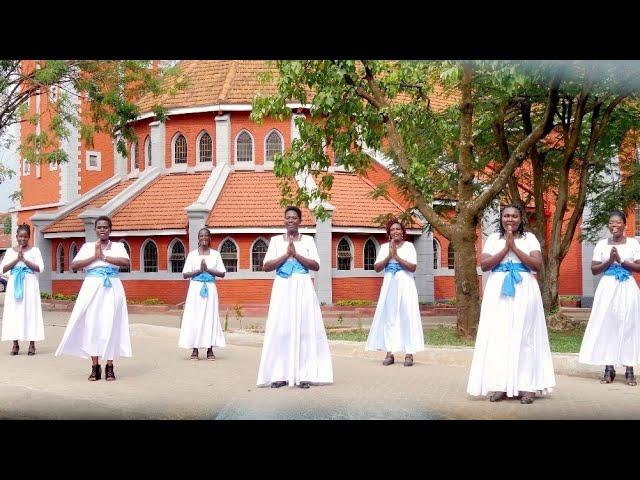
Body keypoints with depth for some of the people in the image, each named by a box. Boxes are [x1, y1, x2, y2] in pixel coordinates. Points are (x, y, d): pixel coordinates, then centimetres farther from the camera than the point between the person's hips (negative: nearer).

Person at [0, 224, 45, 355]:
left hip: (29, 284, -2)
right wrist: (17, 259, -9)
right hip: (14, 285, 2)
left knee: (30, 311, -4)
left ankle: (32, 344, -1)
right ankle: (15, 344, 4)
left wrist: (24, 259, -11)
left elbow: (40, 268, -5)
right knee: (14, 312, -1)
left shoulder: (34, 250, 5)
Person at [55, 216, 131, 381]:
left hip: (112, 289, -1)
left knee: (110, 326, -3)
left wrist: (104, 257, -10)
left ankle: (109, 367, 2)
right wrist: (95, 257, -8)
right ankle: (95, 367, 4)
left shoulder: (118, 246, 8)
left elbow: (126, 262, -11)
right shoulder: (88, 246, 10)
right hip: (92, 288, 1)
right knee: (91, 325, -3)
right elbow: (74, 265, -2)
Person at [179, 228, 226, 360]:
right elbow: (185, 274, 0)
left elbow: (222, 273, 2)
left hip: (210, 288, 1)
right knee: (194, 317, -3)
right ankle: (195, 350, 2)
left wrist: (208, 269, -10)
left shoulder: (215, 254, 7)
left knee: (210, 316, -1)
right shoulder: (192, 254, 5)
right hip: (196, 288, 0)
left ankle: (210, 350, 5)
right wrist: (199, 270, -12)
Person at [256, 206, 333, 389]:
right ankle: (280, 374, -1)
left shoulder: (308, 240, 11)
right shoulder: (276, 240, 11)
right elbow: (266, 266, 1)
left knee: (305, 328, -4)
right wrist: (286, 255, -9)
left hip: (303, 288, 0)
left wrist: (296, 254, -9)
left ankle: (304, 375, 0)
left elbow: (316, 266, 1)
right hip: (282, 288, 0)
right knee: (281, 329, -5)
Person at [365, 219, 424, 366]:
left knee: (407, 316, -5)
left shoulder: (409, 246, 2)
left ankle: (409, 353, -4)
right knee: (388, 316, 1)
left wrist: (396, 256, -13)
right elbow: (377, 268, 3)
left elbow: (413, 267, -9)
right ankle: (389, 353, 5)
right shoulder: (384, 247, 11)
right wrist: (389, 256, -9)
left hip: (405, 284, -3)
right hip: (389, 285, 3)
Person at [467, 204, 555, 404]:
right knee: (498, 335, -3)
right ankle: (498, 385, 0)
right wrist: (505, 248, -7)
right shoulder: (493, 238, 10)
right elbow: (484, 265, 0)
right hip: (498, 292, 1)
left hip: (524, 292, -1)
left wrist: (514, 247, -9)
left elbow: (537, 264, -5)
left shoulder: (529, 238, 8)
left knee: (524, 335, -3)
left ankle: (526, 385, -1)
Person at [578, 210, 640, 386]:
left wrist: (621, 260, -12)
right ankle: (609, 369, 5)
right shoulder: (602, 244, 7)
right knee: (606, 325, -1)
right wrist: (609, 261, -10)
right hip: (607, 288, 1)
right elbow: (594, 270, 4)